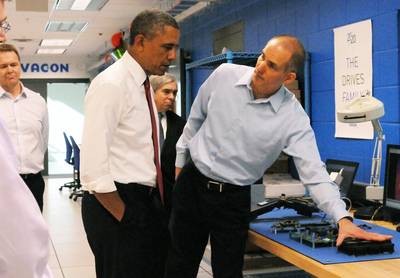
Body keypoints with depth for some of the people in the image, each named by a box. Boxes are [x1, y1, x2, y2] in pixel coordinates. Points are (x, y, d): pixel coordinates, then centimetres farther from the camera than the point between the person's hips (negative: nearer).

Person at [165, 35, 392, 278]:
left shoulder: (294, 118, -18)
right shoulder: (224, 75, -10)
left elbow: (314, 172, -20)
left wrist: (343, 218, -33)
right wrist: (180, 162, 14)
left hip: (233, 199, -2)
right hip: (191, 183, 2)